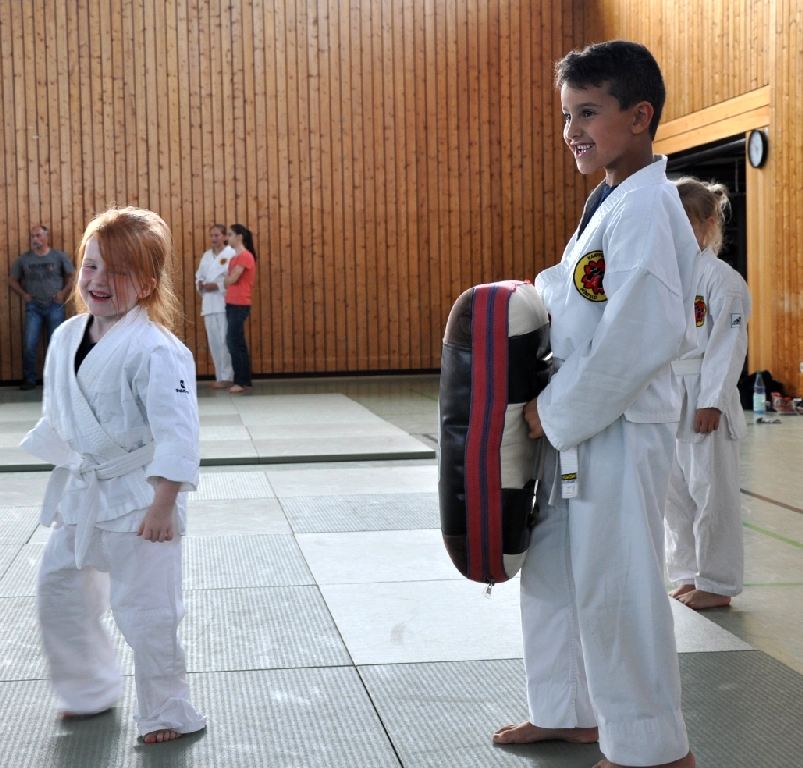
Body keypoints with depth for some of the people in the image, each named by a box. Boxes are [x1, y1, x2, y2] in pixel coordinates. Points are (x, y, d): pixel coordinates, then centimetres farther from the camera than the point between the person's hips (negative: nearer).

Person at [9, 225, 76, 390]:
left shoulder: (59, 256, 0)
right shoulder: (23, 259, 4)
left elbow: (72, 276, 5)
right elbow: (12, 281, 12)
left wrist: (63, 293, -4)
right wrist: (23, 294, 0)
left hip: (55, 307, -1)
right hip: (33, 307, 1)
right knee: (29, 344, -7)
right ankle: (29, 379, 2)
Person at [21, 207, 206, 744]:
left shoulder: (155, 350, -21)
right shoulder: (66, 338, 3)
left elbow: (177, 432, -24)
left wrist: (164, 504, -26)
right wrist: (66, 479, 18)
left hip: (139, 498, -8)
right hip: (82, 493, 8)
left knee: (145, 609, -2)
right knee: (60, 591, 16)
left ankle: (168, 713, 18)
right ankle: (90, 690, 38)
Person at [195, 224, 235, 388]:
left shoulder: (231, 254, -4)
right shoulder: (206, 256, 18)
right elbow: (199, 275, 20)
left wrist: (217, 285, -18)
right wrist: (200, 284, -1)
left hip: (225, 302, -7)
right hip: (209, 303, 7)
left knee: (225, 340, -10)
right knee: (213, 340, 8)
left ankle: (227, 377, -5)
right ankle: (220, 376, 15)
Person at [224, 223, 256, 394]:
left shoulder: (245, 256, -11)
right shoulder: (235, 258, 17)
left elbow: (231, 280, -14)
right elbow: (228, 282, 13)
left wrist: (226, 279, 5)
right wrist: (227, 280, -7)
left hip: (239, 305, -9)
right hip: (232, 304, 9)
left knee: (233, 343, -9)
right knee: (239, 344, 9)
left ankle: (240, 382, -5)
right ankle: (246, 381, 12)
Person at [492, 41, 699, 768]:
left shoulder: (645, 207, -18)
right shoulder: (612, 204, 13)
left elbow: (645, 334, -26)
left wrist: (559, 411, -18)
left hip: (620, 430, -10)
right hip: (577, 430, 10)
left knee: (613, 592, -2)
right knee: (552, 572, 19)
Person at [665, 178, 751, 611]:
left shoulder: (721, 279, -9)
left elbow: (727, 345, -13)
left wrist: (711, 403, -18)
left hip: (703, 400, -7)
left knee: (710, 491, 0)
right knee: (675, 491, 13)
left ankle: (716, 584, 10)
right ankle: (687, 575, 25)